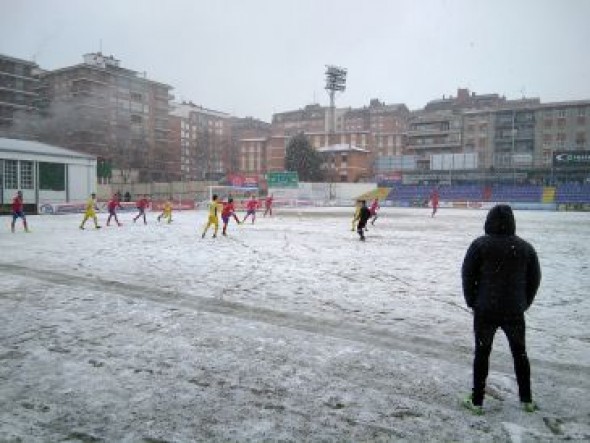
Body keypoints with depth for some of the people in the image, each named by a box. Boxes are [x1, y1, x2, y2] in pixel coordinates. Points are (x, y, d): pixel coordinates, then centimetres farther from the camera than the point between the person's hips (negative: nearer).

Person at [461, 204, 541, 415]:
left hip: (486, 311, -3)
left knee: (482, 354, 7)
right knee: (520, 354, 19)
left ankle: (477, 401, 13)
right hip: (515, 312, 3)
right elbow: (534, 278, 7)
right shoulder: (525, 247, 1)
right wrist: (524, 303, 16)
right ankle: (527, 400, 29)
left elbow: (467, 275, -7)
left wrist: (472, 301, 4)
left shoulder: (480, 244, -9)